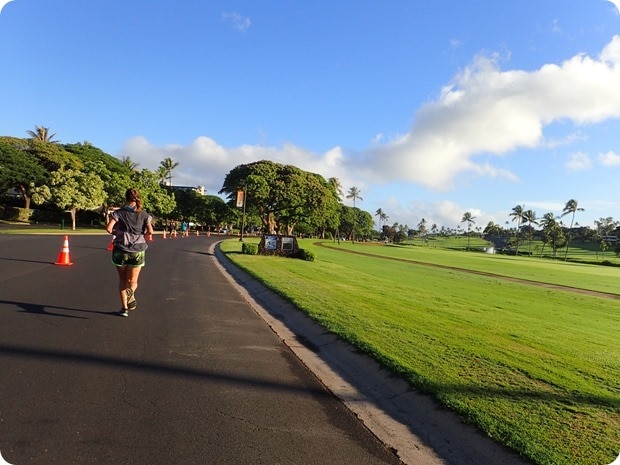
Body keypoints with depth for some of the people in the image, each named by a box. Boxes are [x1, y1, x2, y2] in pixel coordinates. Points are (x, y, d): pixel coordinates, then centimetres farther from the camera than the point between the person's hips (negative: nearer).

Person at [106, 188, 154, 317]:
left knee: (122, 280, 15)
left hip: (121, 249, 0)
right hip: (138, 250, 0)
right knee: (132, 280, 7)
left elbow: (108, 228, -13)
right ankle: (130, 292, -28)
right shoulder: (144, 214, 3)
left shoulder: (119, 213, -1)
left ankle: (124, 308, 16)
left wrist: (116, 233, 7)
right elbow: (150, 231, -5)